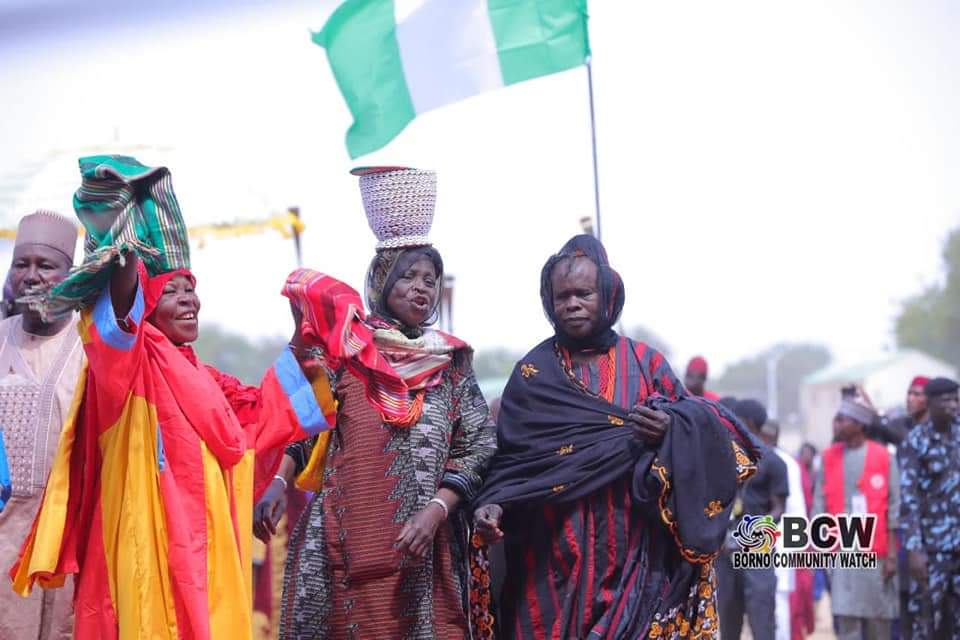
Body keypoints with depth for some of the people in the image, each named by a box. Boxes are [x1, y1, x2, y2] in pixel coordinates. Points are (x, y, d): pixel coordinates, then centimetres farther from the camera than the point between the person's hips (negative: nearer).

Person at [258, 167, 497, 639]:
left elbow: (477, 449, 4)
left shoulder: (451, 364, 8)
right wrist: (276, 486, -12)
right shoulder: (343, 350, 5)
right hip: (344, 542, -1)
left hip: (423, 548, 1)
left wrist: (435, 510, -10)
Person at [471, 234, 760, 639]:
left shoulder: (645, 362, 9)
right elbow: (510, 454, 2)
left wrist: (673, 431, -15)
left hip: (636, 552, 1)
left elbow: (706, 435, 7)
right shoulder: (533, 374, 7)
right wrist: (493, 504, -16)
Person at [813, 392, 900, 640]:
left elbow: (894, 508, -2)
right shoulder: (829, 457, 6)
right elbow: (820, 504, 7)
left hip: (876, 553, -1)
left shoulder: (883, 458, -2)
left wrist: (892, 554, -5)